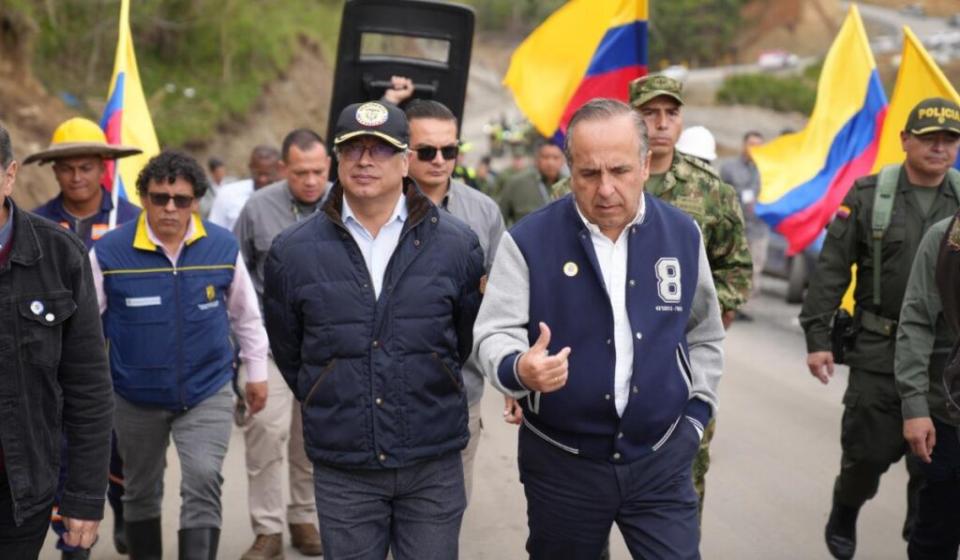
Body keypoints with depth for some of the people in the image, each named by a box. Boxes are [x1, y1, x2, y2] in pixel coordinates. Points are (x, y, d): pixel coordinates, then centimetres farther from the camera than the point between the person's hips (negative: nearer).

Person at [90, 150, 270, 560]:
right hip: (136, 399, 1)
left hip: (208, 392, 0)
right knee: (141, 494, 17)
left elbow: (245, 315, 8)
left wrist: (257, 372, 14)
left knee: (203, 484, -15)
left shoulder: (223, 247, -7)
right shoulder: (109, 252, -13)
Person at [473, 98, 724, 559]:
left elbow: (704, 333, 15)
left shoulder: (683, 235, 2)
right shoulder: (529, 240, -10)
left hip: (662, 460, 2)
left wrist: (696, 412, 9)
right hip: (561, 462, -1)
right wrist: (517, 368, -32)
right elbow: (494, 334, -11)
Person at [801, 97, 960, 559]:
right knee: (869, 451, 4)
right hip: (878, 351, -2)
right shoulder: (869, 196, -3)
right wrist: (817, 338, -6)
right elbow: (831, 269, -2)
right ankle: (844, 513, 33)